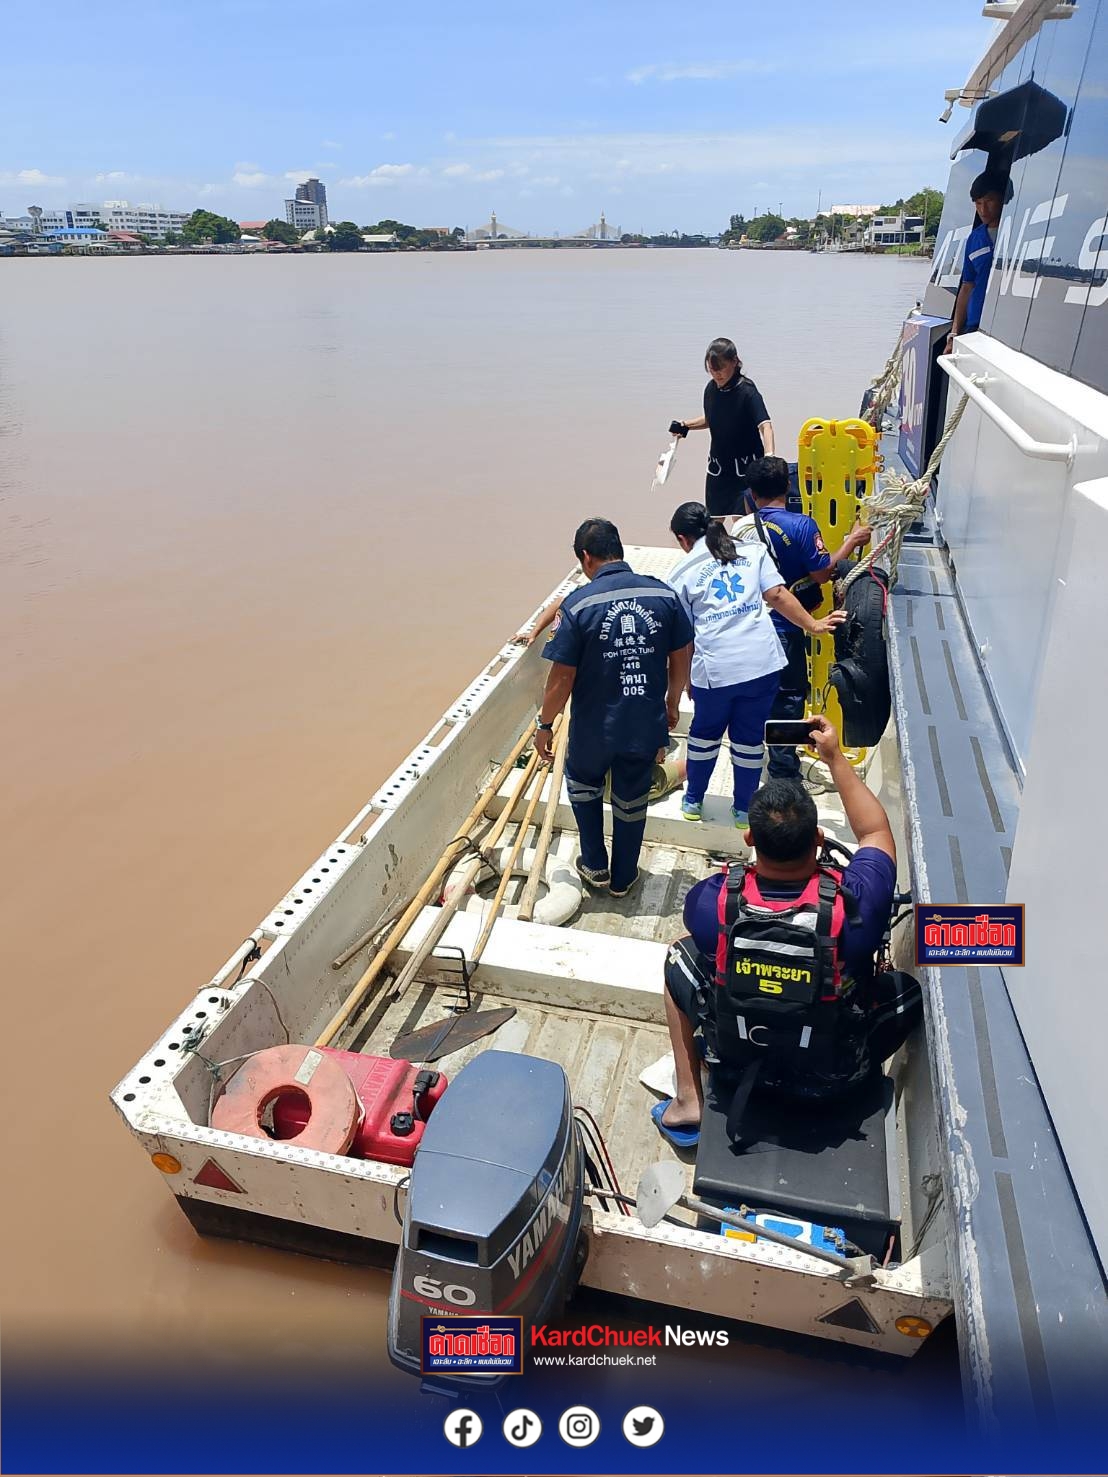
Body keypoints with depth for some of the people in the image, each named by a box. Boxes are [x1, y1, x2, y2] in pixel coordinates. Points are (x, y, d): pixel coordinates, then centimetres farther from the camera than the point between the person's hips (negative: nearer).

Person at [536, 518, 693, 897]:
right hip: (646, 725, 3)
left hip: (594, 727, -2)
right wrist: (671, 704, 19)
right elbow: (682, 659, 2)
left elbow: (562, 677, -15)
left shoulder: (578, 604, -18)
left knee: (583, 781, 27)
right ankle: (623, 878, 37)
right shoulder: (664, 594, -7)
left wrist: (544, 725, -1)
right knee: (632, 801, 21)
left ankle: (595, 866, 35)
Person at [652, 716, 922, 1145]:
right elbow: (876, 831, -7)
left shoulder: (710, 900, -28)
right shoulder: (856, 902, -31)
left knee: (679, 955, 24)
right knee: (907, 988, 24)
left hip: (737, 1055, 0)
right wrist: (836, 758, 1)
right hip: (831, 1073, 1)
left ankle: (689, 1101, 23)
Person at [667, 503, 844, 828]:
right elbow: (777, 596, -2)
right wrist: (813, 625, 2)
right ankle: (743, 809, 29)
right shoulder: (754, 551, 11)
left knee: (704, 733, 22)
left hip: (714, 669, -1)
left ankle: (693, 801, 37)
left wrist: (686, 681, 19)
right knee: (750, 737, 15)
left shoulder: (682, 575, 8)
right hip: (762, 661, 1)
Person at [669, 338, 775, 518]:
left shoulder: (747, 391, -19)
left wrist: (769, 455, -51)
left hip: (745, 468, -7)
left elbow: (764, 424, -33)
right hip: (718, 465, 7)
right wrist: (685, 425, 4)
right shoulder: (711, 389, 1)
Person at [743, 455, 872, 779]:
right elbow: (822, 573, -16)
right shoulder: (801, 525, -16)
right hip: (784, 630, -5)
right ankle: (783, 772, 14)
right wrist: (851, 542, -3)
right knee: (788, 698, 7)